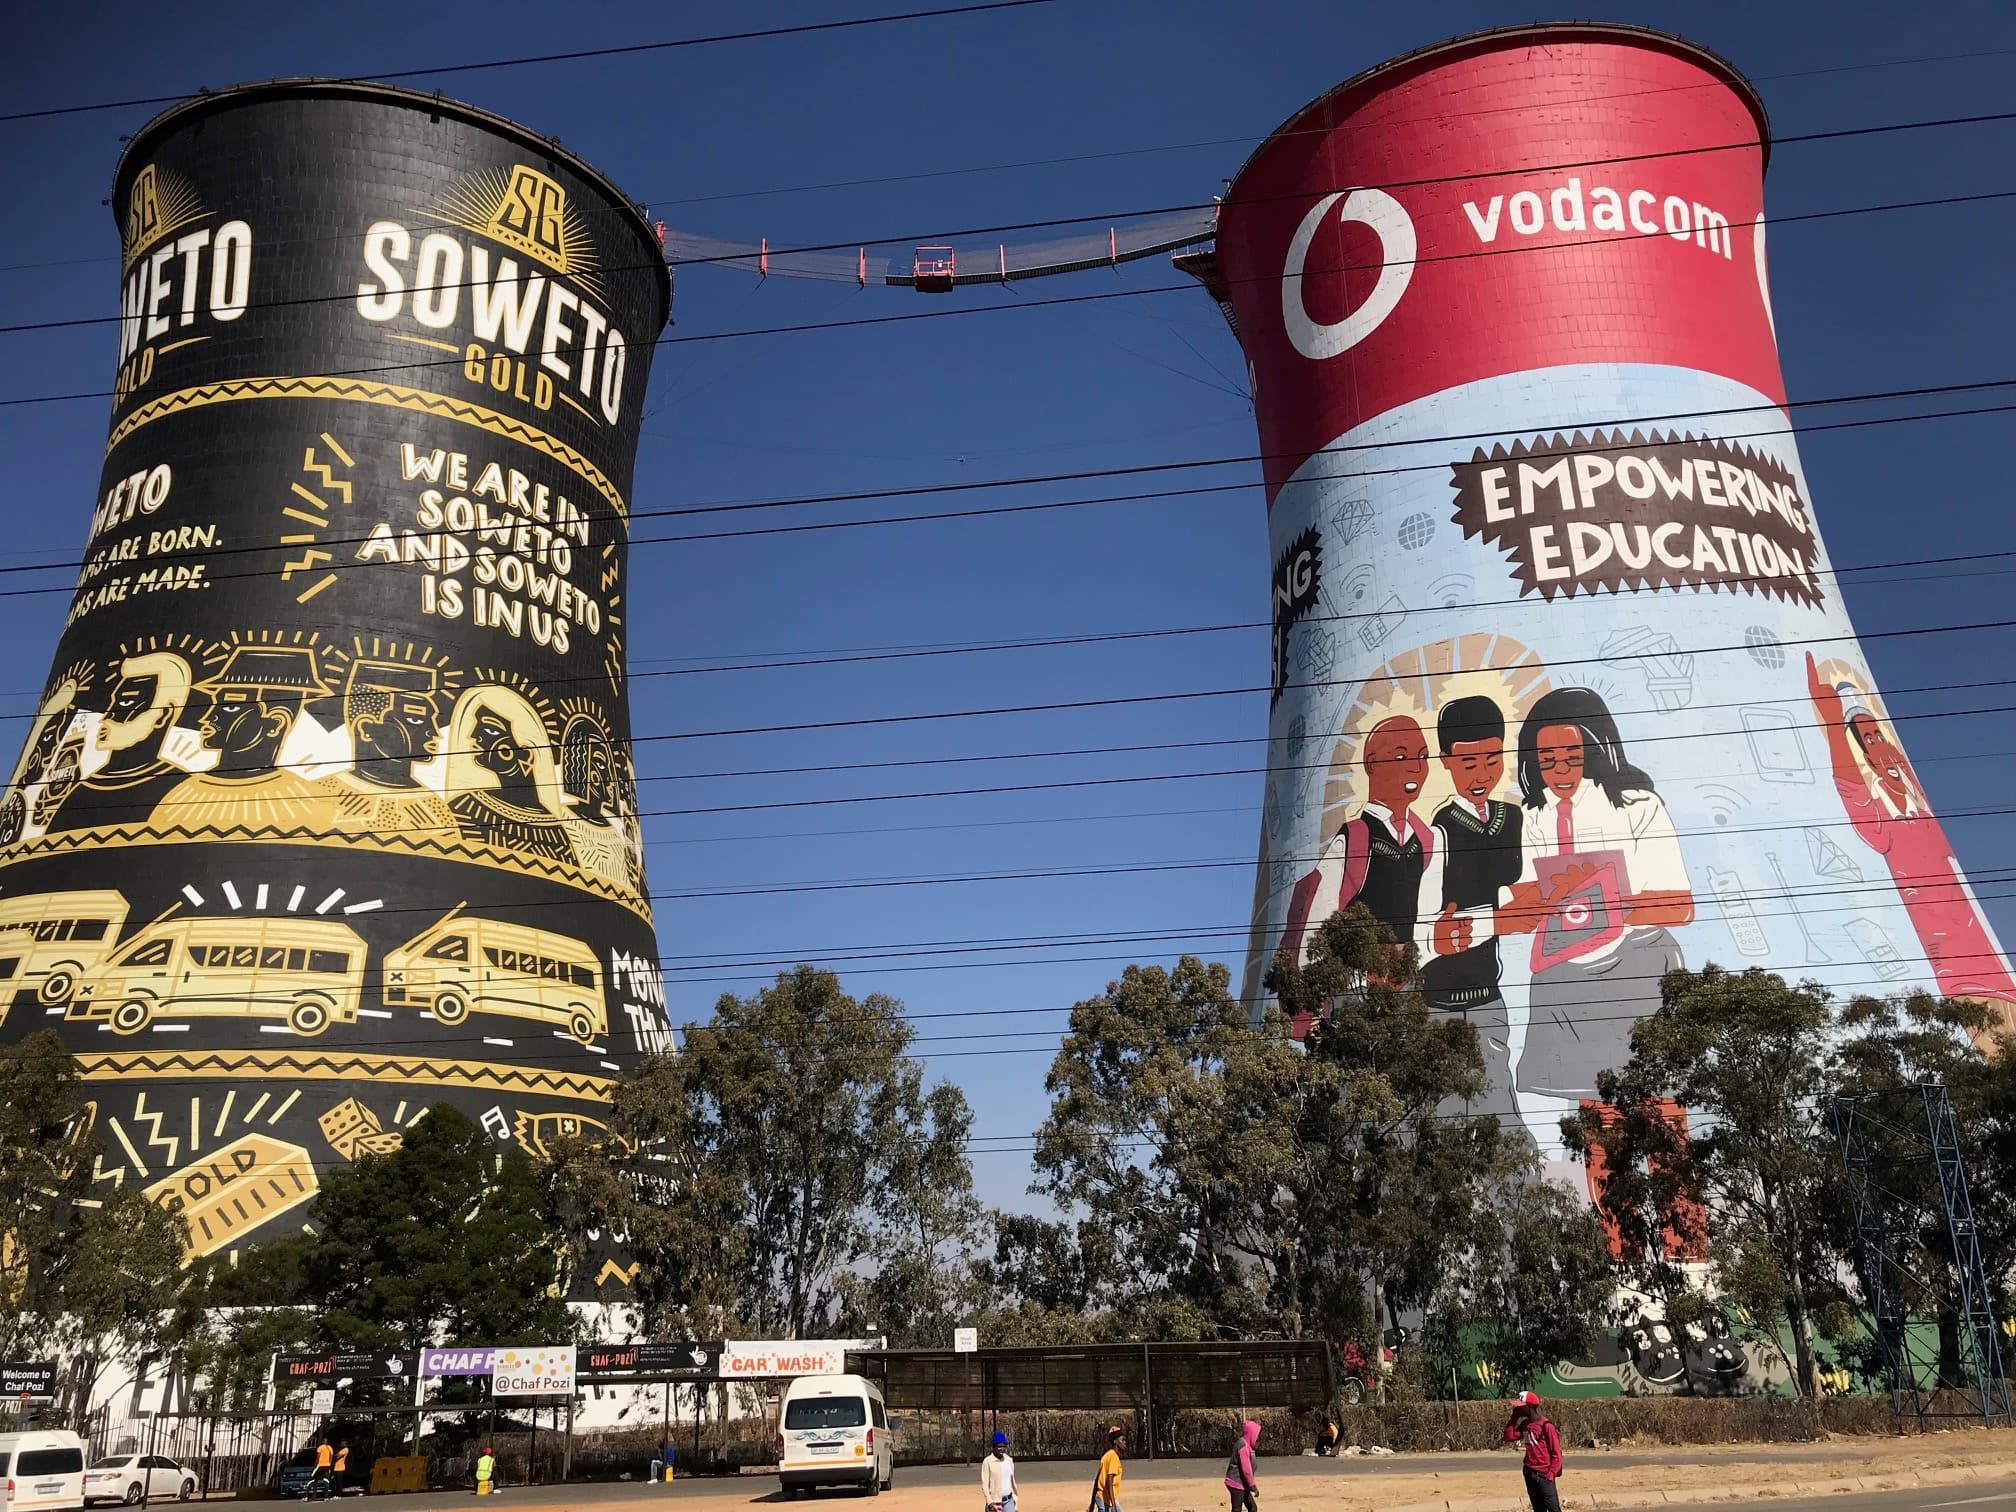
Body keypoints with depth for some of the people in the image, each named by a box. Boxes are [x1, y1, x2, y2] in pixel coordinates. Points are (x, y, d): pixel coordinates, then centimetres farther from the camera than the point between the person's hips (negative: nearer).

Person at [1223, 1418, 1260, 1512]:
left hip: (1242, 1485, 10)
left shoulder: (1247, 1445, 12)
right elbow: (1246, 1469, -22)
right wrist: (1253, 1486, -17)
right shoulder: (1243, 1446, -19)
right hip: (1237, 1484, -10)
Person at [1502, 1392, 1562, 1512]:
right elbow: (1509, 1437, 7)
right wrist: (1514, 1418, 2)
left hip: (1544, 1474, -7)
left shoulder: (1546, 1426, -15)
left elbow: (1556, 1454, -12)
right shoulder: (1524, 1425, 7)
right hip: (1529, 1474, 7)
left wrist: (1550, 1475, -18)